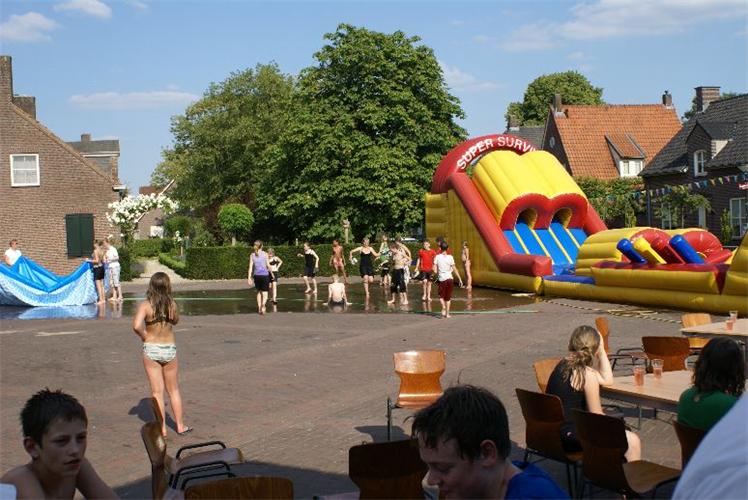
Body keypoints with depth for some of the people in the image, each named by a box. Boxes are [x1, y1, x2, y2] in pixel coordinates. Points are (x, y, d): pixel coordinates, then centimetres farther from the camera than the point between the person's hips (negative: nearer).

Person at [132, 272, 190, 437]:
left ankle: (162, 428, 10)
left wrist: (144, 336, -8)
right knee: (174, 390, 16)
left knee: (157, 391, 7)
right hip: (170, 349, 2)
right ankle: (180, 426, 23)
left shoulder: (145, 305, -13)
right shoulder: (172, 304, -7)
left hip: (151, 349, -2)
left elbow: (136, 325, -26)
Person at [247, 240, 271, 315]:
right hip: (264, 275, -3)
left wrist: (249, 278, 0)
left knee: (259, 292, 22)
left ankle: (259, 308, 22)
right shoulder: (265, 254, -3)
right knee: (265, 293, -1)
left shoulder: (252, 255, 3)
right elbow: (268, 265, -1)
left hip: (256, 275, 3)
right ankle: (263, 306, -29)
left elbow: (250, 267, 0)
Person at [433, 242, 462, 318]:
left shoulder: (437, 257, -3)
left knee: (441, 296, 14)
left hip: (441, 279, 0)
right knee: (448, 297, 11)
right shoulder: (450, 257, -4)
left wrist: (437, 274, 10)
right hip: (449, 278, 0)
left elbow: (435, 269, -8)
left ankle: (443, 306, -13)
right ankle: (447, 313, 9)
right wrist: (460, 279, 0)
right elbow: (454, 269, -5)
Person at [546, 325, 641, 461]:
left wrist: (602, 351, 14)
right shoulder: (587, 373, -18)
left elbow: (607, 380, 19)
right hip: (570, 436, -10)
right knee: (633, 442, -4)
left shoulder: (563, 365, 9)